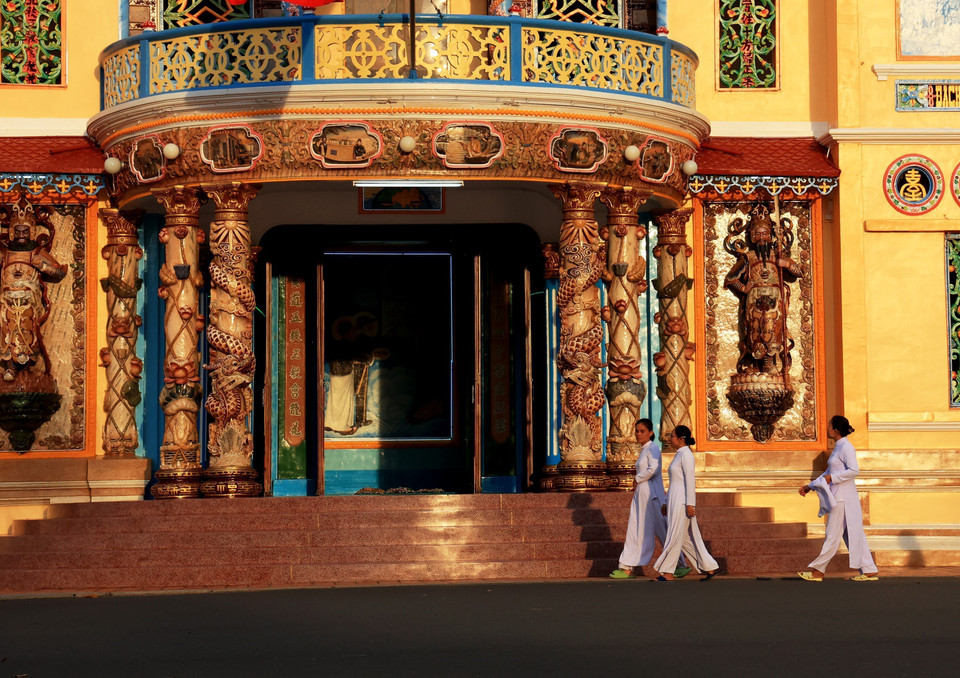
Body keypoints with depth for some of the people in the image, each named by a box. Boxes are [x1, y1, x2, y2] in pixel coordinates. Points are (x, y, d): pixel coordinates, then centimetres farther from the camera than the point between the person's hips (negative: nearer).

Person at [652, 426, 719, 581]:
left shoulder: (686, 454, -12)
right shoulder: (679, 455, 18)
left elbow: (690, 480, -18)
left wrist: (690, 504, -22)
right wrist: (667, 503, 23)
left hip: (683, 500, -10)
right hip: (675, 501, 10)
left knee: (675, 536, -6)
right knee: (687, 538, 9)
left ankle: (667, 572, -2)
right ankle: (709, 567, 11)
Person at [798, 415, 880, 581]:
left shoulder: (846, 447, -12)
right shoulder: (838, 447, 17)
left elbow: (854, 470, -22)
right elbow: (828, 472, 25)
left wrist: (832, 478, -20)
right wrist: (810, 486, 22)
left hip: (843, 497, -10)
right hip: (838, 497, 10)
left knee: (833, 535, -2)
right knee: (853, 535, 9)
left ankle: (818, 571, 2)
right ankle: (869, 571, 9)